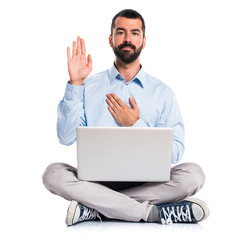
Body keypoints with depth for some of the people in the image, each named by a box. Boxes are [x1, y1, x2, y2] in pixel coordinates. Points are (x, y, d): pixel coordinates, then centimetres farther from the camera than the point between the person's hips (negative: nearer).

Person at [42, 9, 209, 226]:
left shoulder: (162, 92, 8)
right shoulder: (89, 86, 9)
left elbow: (175, 154, 2)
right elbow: (66, 138, -4)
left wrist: (135, 125, -7)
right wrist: (75, 84, -8)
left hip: (146, 180, 0)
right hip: (96, 179, 0)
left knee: (192, 174, -27)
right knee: (54, 173, -29)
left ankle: (94, 209, -24)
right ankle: (155, 212, -28)